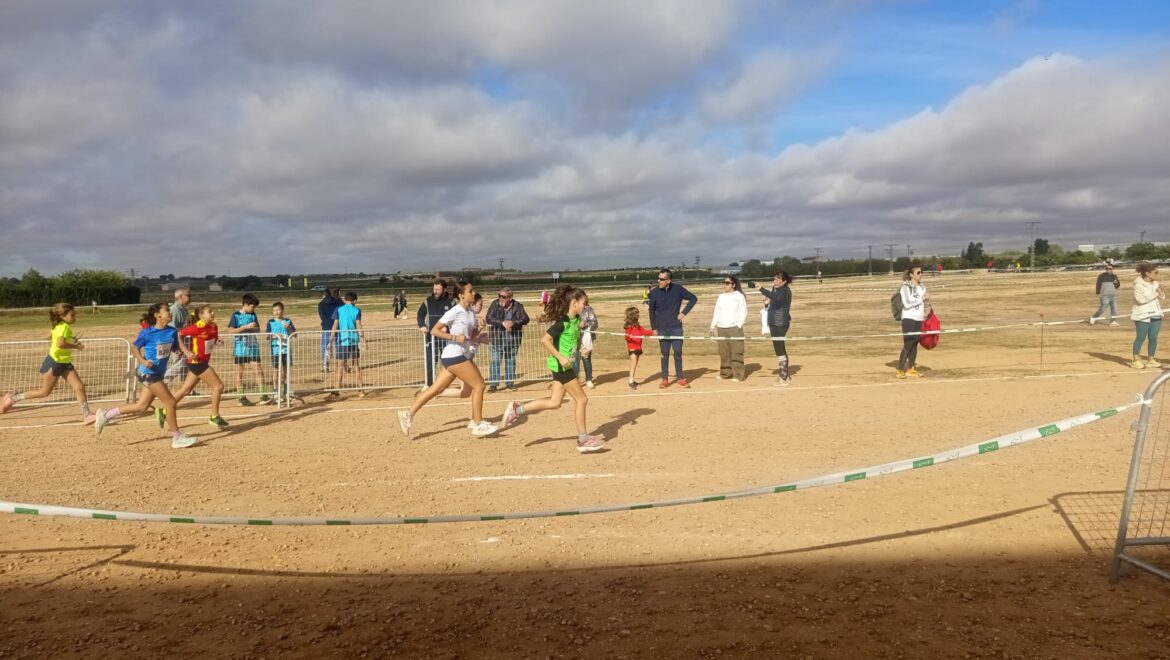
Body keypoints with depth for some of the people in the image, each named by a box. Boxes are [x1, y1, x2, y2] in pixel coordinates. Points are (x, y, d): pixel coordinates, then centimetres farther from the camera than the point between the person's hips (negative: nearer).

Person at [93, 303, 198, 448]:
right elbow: (134, 347, -2)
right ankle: (177, 437, 5)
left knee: (142, 406, 14)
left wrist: (188, 353, -13)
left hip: (158, 374, 7)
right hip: (148, 373, -7)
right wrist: (143, 361, -18)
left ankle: (105, 415, 29)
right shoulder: (147, 332, -12)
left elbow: (177, 347, 8)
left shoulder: (172, 331, 2)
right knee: (170, 402, -6)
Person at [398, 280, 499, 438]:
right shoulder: (454, 312, -14)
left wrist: (477, 328, 3)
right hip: (454, 355, -8)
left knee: (436, 389, 9)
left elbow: (472, 332, 24)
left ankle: (408, 414, 15)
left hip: (462, 356, 8)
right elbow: (434, 331, -15)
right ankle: (478, 425, 3)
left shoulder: (470, 312, 10)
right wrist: (454, 337, -22)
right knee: (479, 386, -6)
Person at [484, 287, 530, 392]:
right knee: (495, 361, -2)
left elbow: (525, 319, -8)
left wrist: (513, 323, -23)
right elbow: (489, 319, -11)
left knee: (511, 361, 11)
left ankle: (510, 383, 22)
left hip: (513, 338, 1)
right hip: (498, 337, -1)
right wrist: (502, 323, -23)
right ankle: (493, 384, 6)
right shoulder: (495, 304, -6)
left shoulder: (517, 306, -5)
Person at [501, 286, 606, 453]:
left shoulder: (576, 320, 7)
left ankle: (517, 409, 17)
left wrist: (580, 345, 8)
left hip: (563, 366, 9)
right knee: (582, 399, -3)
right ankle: (583, 440, 7)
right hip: (561, 366, -9)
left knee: (555, 402, 11)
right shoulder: (562, 321, -19)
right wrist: (561, 357, -24)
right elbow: (545, 340, -23)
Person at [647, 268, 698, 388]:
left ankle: (680, 378, 12)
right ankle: (665, 379, 13)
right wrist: (654, 327, 3)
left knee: (678, 352, 2)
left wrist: (684, 312, -2)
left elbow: (693, 298, 5)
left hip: (676, 327, 0)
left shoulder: (678, 289, -5)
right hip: (662, 329, 0)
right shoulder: (654, 293, -4)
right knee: (665, 354, 5)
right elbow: (652, 310, 6)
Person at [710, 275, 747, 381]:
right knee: (723, 352, 5)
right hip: (721, 328, 5)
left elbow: (743, 313, -1)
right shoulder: (721, 297, 15)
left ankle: (737, 375, -2)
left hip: (734, 328, -5)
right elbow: (716, 312, 17)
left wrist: (739, 325, -10)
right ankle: (725, 373, 13)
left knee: (736, 352, -6)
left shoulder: (739, 296, 2)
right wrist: (713, 326, 11)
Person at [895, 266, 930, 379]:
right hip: (909, 318, -6)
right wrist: (921, 298, -13)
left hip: (919, 319, 6)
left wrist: (927, 300, 3)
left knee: (915, 344, 7)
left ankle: (910, 369, 14)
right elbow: (907, 303, -17)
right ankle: (900, 370, -6)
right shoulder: (906, 287, -7)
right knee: (908, 345, -9)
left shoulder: (922, 287, 13)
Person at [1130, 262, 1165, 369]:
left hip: (1155, 314, 6)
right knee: (1141, 338, -3)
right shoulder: (1138, 284, -11)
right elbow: (1141, 299, -21)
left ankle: (1151, 360, 14)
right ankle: (1136, 360, 5)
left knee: (1153, 338, 6)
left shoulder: (1156, 283, 9)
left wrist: (1161, 292, -9)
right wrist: (1155, 293, -19)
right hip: (1143, 315, -6)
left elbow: (1162, 298, 11)